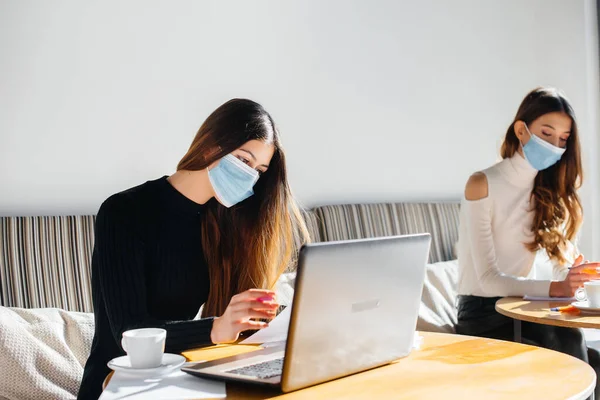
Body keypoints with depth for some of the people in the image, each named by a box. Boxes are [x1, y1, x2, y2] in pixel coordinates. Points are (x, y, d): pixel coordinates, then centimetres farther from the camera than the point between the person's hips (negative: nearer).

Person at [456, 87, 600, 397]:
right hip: (483, 315, -5)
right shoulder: (482, 185, -12)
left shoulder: (551, 190, 8)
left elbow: (564, 257, -2)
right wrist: (554, 288, -33)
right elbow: (487, 280, -19)